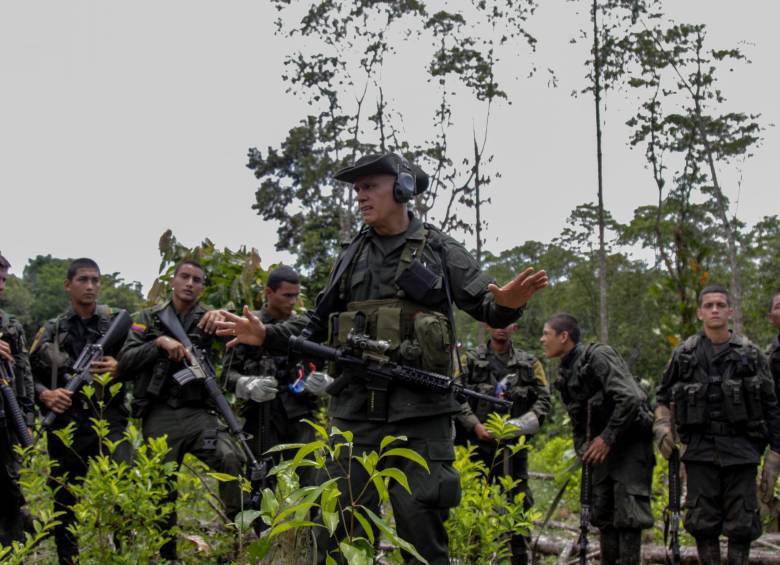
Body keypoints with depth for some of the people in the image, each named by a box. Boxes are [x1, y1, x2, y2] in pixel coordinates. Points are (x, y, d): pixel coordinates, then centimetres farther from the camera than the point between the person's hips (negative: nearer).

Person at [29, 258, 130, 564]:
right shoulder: (51, 330, 11)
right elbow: (28, 375, 11)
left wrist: (120, 368, -11)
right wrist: (45, 395, -8)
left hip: (108, 419, -2)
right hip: (66, 424, 2)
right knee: (65, 501, 7)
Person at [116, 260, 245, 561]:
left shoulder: (208, 321, 10)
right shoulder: (148, 318, 9)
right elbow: (125, 362, 0)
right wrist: (160, 342, -13)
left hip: (198, 413, 0)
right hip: (159, 417, 1)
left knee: (231, 460, -26)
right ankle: (166, 554, 22)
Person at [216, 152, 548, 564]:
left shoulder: (439, 250, 4)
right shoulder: (351, 256, 14)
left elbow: (487, 306, 1)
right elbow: (318, 325, 20)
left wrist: (507, 304, -22)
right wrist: (267, 336, 5)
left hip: (421, 411, -3)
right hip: (356, 410, 4)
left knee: (422, 531, 0)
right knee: (337, 531, 5)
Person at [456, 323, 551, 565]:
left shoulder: (529, 364, 10)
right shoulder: (470, 361, 5)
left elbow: (543, 401, 3)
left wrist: (515, 426, -12)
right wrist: (476, 425, -18)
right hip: (478, 445, -1)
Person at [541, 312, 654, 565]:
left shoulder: (598, 356, -15)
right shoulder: (566, 375, 12)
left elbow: (630, 398, -25)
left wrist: (607, 438, -21)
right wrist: (583, 449, 4)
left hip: (631, 442, -9)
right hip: (602, 449, 9)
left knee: (628, 515, -10)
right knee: (603, 515, 9)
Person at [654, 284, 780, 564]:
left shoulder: (749, 354, 4)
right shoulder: (684, 354, 5)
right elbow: (663, 396, 15)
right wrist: (662, 425, -3)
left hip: (740, 449, -1)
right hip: (700, 450, 1)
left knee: (741, 524, 0)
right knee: (703, 522, 3)